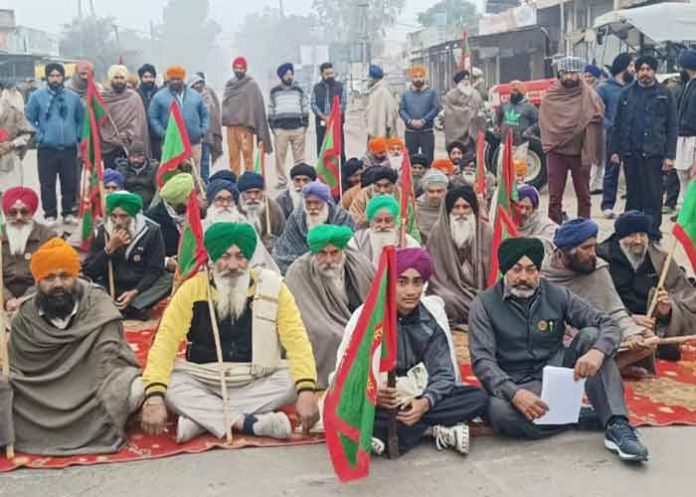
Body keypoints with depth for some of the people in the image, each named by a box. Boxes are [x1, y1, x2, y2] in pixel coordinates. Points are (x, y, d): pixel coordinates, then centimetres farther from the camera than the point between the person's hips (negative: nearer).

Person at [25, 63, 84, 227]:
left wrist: (77, 136, 8)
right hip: (46, 148, -2)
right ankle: (50, 215, 10)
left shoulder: (73, 97, 5)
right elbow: (29, 119, 3)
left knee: (70, 182, 6)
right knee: (47, 183, 1)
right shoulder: (37, 96, -1)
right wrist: (38, 136, -3)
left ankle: (69, 213, 18)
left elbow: (81, 118, 16)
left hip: (69, 148, 2)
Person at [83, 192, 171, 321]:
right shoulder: (101, 232, -3)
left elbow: (155, 271, -8)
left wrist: (134, 292, -22)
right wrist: (110, 248, -20)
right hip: (111, 291, 2)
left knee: (170, 280, -27)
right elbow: (88, 272, -8)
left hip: (141, 290, -1)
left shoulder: (151, 231, -8)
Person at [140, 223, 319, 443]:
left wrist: (306, 390, -28)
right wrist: (154, 396, -28)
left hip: (258, 384, 0)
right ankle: (250, 423, -27)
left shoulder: (272, 287, -7)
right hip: (203, 383, 0)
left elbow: (296, 339, -12)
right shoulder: (192, 289, -7)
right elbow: (165, 341, -12)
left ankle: (201, 419, -25)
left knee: (293, 381, -27)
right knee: (168, 385, -27)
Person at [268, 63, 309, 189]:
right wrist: (273, 127, 3)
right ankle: (281, 181, 3)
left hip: (298, 129, 1)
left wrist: (305, 125, 5)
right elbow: (271, 111, 12)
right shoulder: (274, 92, 10)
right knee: (280, 156, -4)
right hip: (280, 129, 0)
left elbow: (305, 109, 14)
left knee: (299, 157, 0)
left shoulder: (299, 90, 13)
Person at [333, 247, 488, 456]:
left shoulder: (432, 317, -2)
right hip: (379, 404, -2)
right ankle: (437, 428, -21)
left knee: (479, 397, -18)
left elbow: (443, 373, -5)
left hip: (420, 400, 2)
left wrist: (425, 402, -26)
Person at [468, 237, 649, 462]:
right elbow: (482, 361, -15)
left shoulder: (557, 295, 0)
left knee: (590, 335, -20)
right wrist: (515, 393, -33)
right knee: (499, 411, -36)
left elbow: (608, 325, -4)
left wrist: (598, 352, -28)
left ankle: (617, 426, -28)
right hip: (516, 384, -2)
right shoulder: (484, 305, -6)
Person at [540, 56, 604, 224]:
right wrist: (548, 143, -5)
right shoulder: (551, 95, 4)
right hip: (556, 152, 1)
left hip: (580, 152, -1)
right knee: (554, 195, 3)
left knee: (583, 194, 8)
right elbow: (544, 121, 6)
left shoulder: (589, 95, -3)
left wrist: (589, 153, -16)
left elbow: (595, 119, -9)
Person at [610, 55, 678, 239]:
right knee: (633, 194, 11)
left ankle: (652, 231, 6)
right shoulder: (627, 93, 9)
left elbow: (672, 127, 1)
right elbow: (617, 124, 9)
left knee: (653, 195, -1)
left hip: (654, 154, -2)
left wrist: (670, 155, -7)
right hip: (630, 153, 2)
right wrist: (615, 150, 2)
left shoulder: (664, 94, 3)